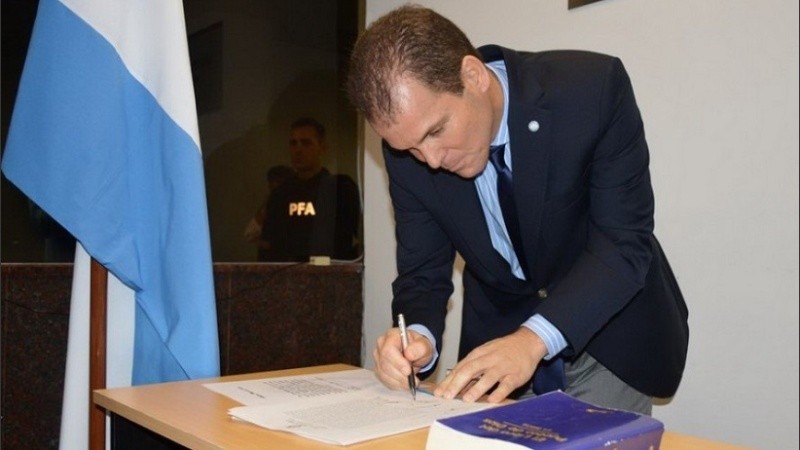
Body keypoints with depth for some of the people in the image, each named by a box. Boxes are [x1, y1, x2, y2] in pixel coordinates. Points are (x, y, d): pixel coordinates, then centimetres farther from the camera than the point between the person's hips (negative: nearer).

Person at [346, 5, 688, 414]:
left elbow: (625, 243, -26)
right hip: (496, 338, 2)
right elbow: (422, 271, -7)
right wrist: (419, 338, -30)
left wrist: (535, 339, -38)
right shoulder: (410, 152, -15)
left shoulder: (593, 88, -25)